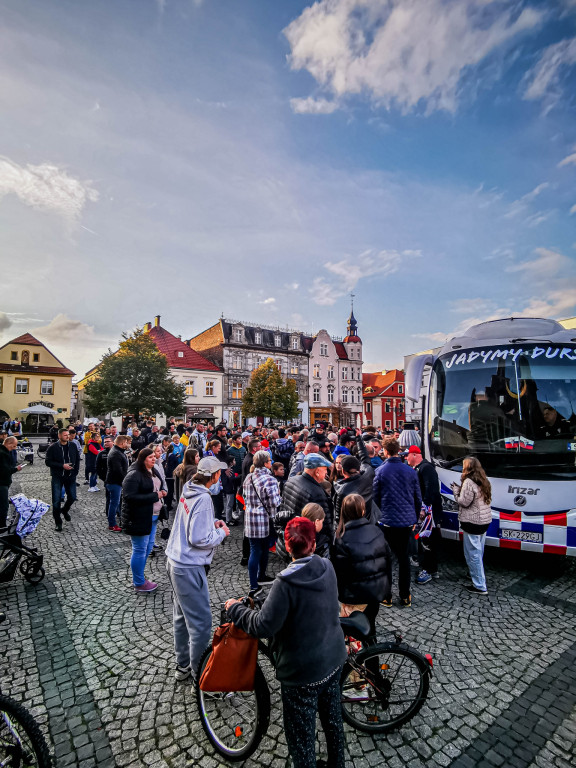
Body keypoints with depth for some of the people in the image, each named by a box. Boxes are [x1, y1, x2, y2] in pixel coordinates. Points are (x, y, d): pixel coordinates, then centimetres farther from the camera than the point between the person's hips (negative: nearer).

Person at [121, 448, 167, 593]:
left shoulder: (153, 471, 7)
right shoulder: (134, 475, -20)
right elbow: (129, 496, -26)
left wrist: (162, 492, 0)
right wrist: (154, 496, -25)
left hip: (152, 516, 9)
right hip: (139, 518, -9)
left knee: (148, 547, 19)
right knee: (140, 550, 4)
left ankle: (138, 576, 37)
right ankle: (139, 583, 21)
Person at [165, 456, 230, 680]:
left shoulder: (189, 489, 1)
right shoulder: (203, 498, -25)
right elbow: (199, 539, -25)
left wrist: (212, 522, 5)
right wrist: (221, 532, -10)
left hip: (175, 561, 10)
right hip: (189, 567, -10)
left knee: (182, 616, 22)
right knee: (200, 622, 4)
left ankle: (183, 666, 38)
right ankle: (199, 675, 17)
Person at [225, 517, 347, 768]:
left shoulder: (286, 582, -29)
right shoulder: (327, 567, -10)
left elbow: (264, 626, -27)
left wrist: (235, 609, -12)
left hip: (303, 671, -6)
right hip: (333, 660, 7)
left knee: (301, 735, 16)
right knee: (333, 718, 28)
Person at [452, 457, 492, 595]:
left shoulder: (468, 482, -18)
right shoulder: (483, 481, 10)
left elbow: (464, 502, -17)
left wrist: (456, 490, -3)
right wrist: (460, 490, 11)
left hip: (472, 522, -9)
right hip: (484, 520, 9)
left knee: (472, 554, -1)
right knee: (478, 552, 22)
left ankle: (480, 586, 5)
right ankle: (477, 575, 37)